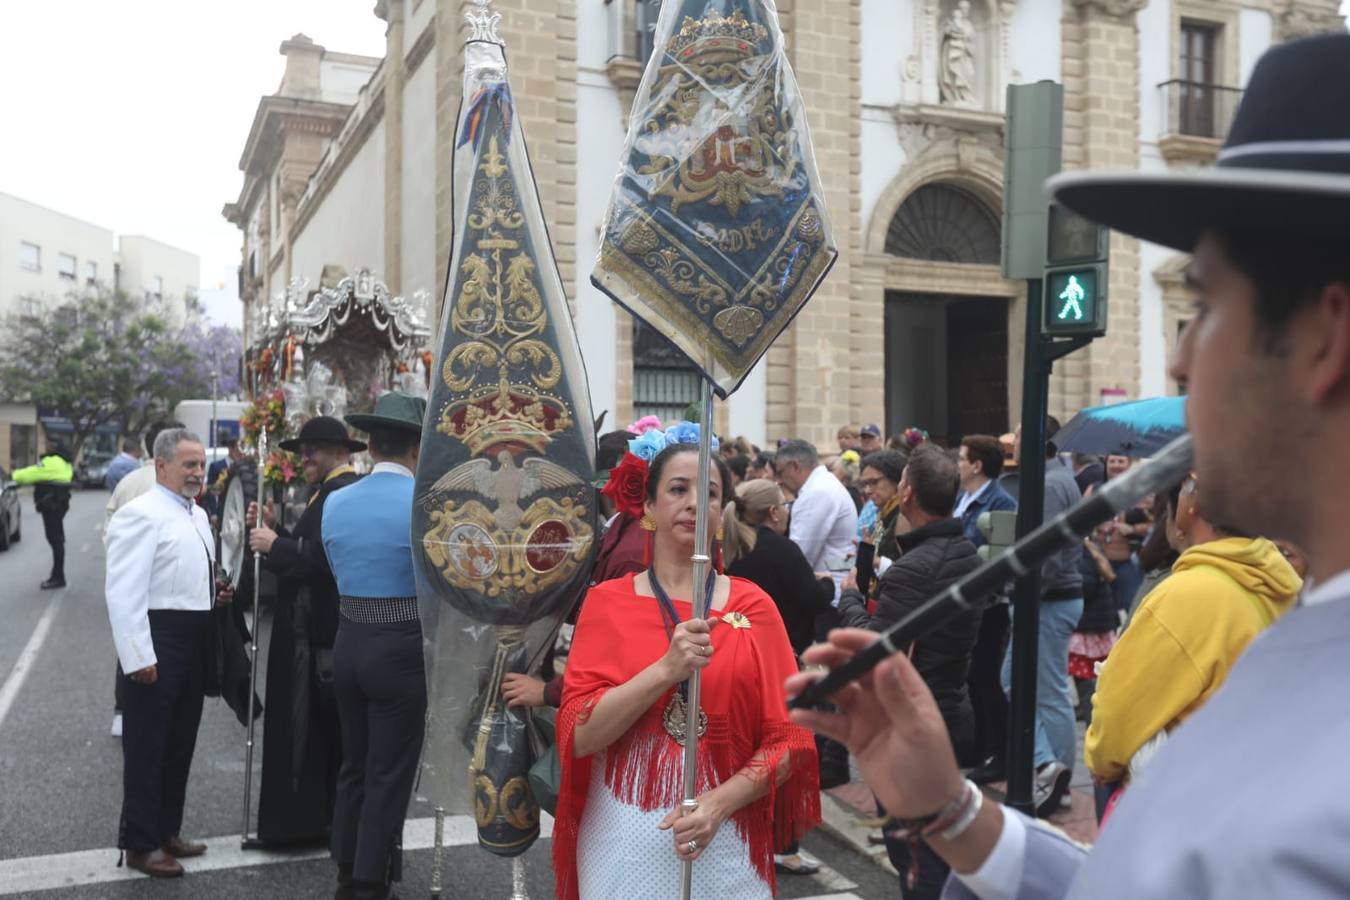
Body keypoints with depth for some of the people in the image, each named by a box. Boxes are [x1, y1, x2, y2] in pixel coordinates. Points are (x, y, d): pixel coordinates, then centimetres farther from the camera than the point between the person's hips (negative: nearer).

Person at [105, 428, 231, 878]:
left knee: (181, 741, 17)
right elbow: (124, 591, -20)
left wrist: (214, 594, 9)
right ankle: (140, 843, 14)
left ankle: (166, 830, 31)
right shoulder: (141, 514, -13)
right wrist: (139, 656, -23)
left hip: (194, 639, 9)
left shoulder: (197, 515, 15)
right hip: (157, 639, -9)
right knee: (147, 744, 2)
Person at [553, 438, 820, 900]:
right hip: (623, 840, 0)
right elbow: (578, 736, -10)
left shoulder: (754, 606, -1)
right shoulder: (606, 601, -2)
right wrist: (665, 670, -22)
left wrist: (720, 802, -16)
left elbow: (788, 739, -1)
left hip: (725, 841, 0)